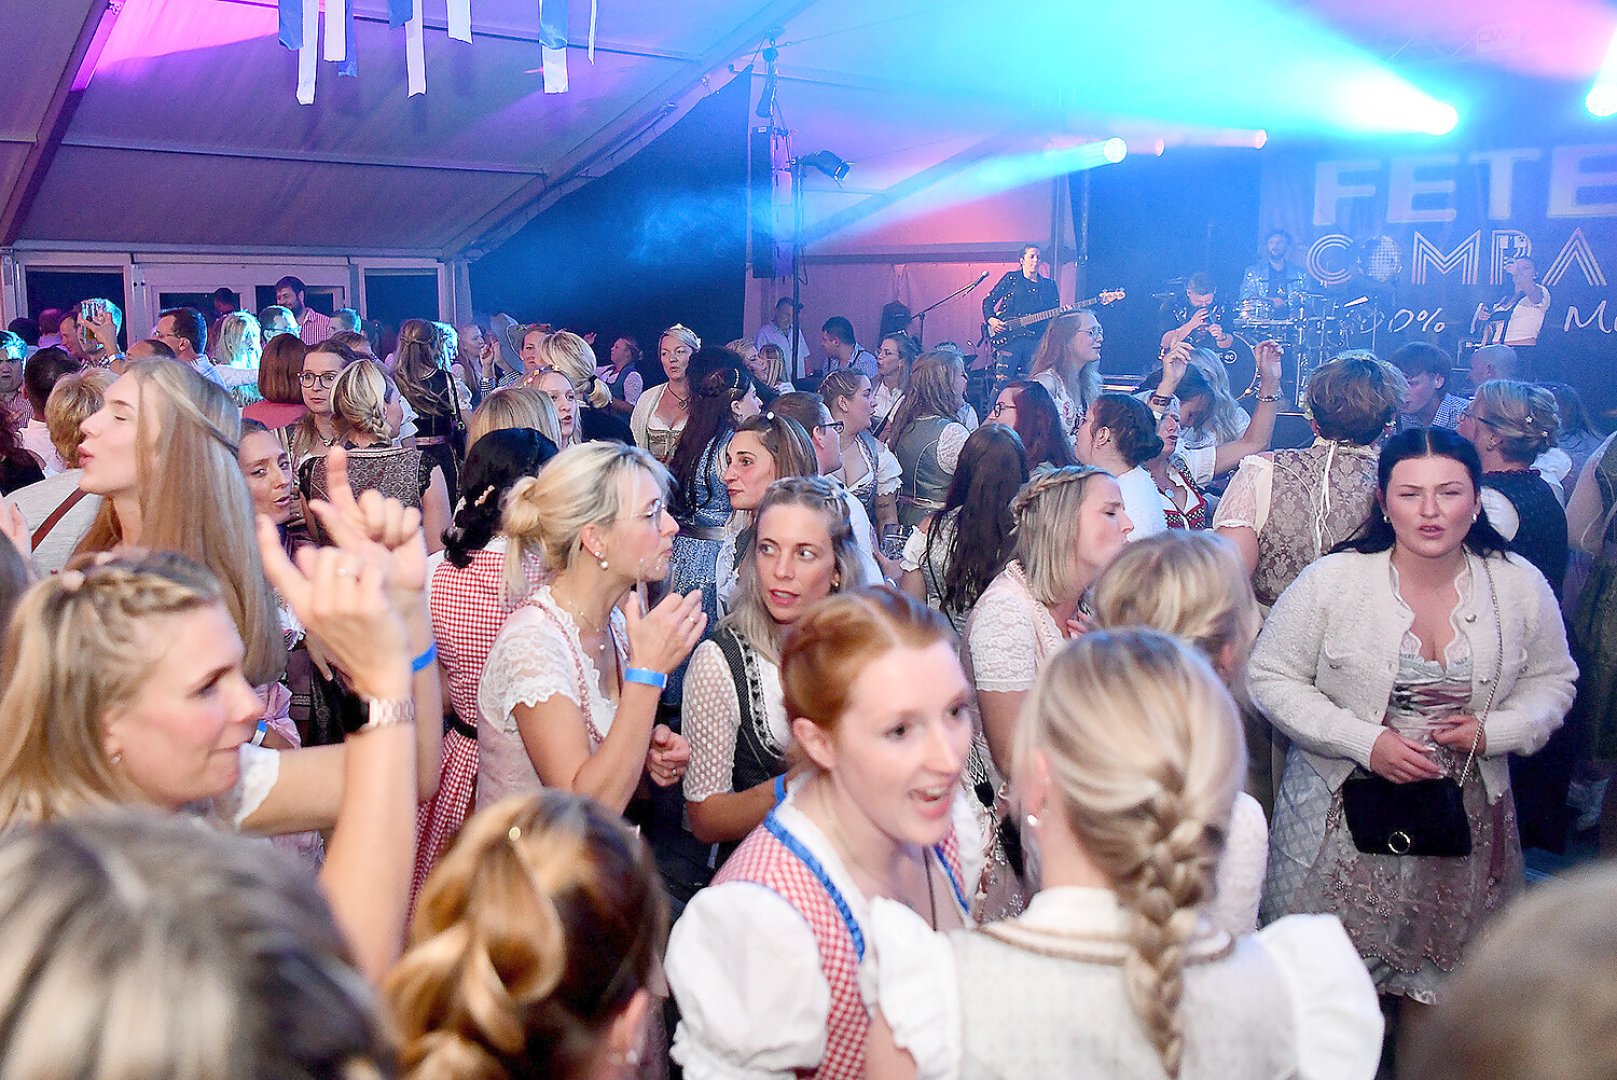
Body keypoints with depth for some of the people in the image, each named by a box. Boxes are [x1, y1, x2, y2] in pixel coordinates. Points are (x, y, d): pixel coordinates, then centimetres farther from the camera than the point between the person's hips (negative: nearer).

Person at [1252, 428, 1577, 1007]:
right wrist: (1364, 741, -18)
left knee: (1441, 990, 12)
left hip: (1467, 819, 3)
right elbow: (1271, 678, -7)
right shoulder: (1331, 581, -11)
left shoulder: (1520, 585, -2)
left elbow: (1551, 681, 11)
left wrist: (1495, 731, -10)